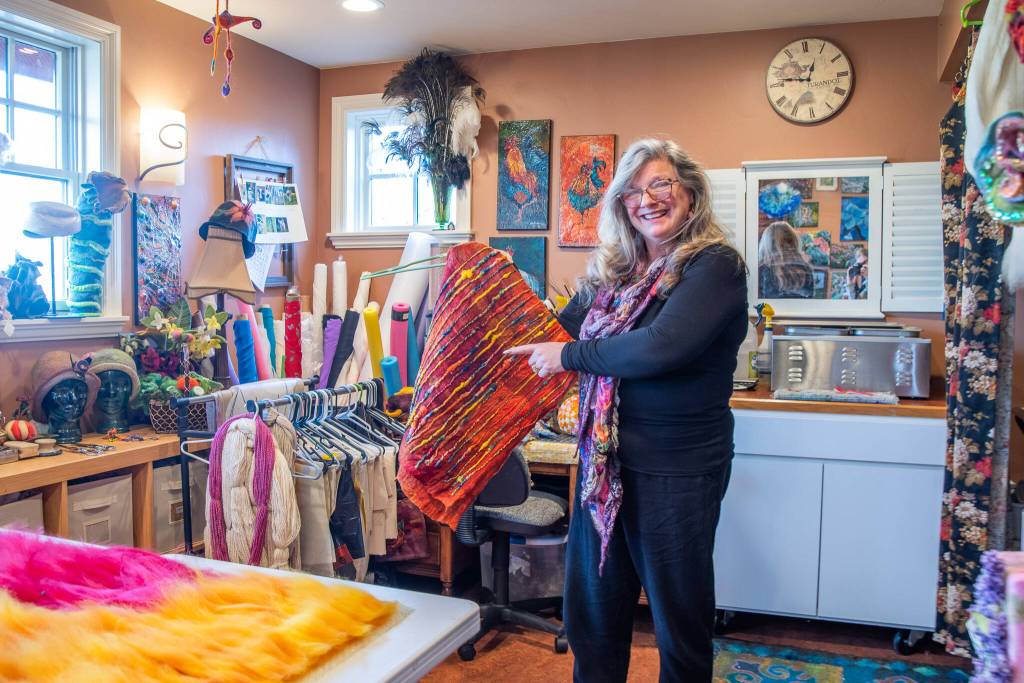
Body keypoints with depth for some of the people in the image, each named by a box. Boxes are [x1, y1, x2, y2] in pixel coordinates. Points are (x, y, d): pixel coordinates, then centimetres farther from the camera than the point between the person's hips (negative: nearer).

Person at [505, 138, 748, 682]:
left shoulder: (714, 265, -13)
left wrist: (568, 356, -17)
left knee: (680, 616, 11)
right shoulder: (614, 270, 8)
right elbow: (563, 326, 20)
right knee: (591, 606, 19)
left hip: (677, 469, -7)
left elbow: (661, 347, -27)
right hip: (607, 459, 7)